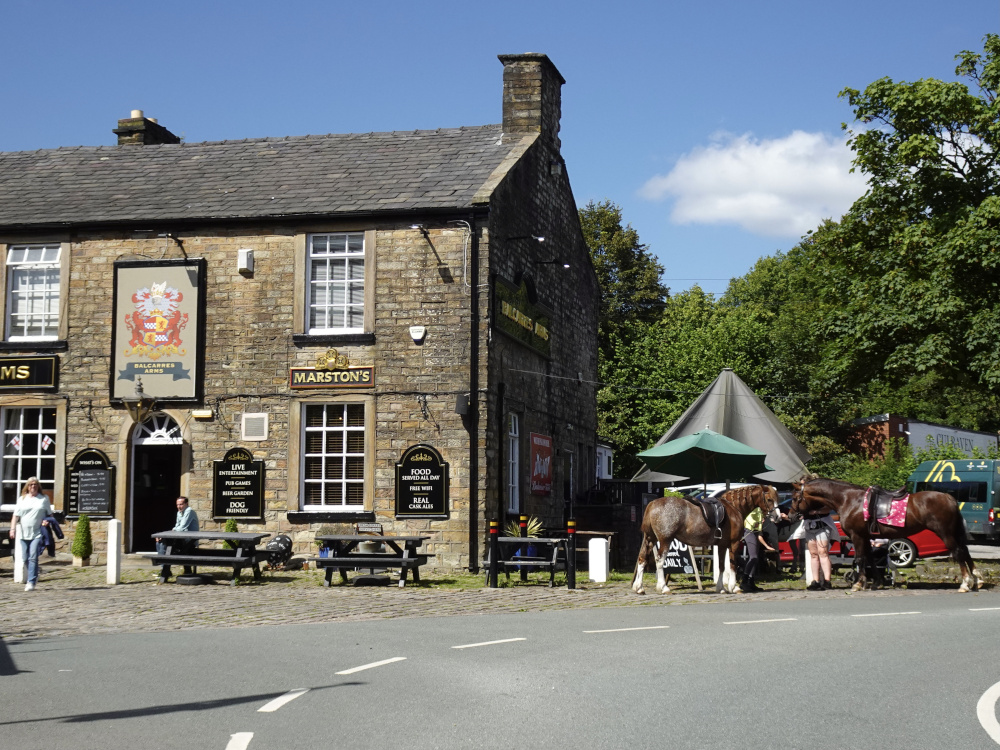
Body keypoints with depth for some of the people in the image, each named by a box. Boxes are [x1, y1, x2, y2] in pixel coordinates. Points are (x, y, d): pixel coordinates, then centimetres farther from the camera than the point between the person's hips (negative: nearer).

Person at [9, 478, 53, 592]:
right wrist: (13, 528, -4)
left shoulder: (44, 499, 8)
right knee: (25, 558, 6)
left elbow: (50, 514, 14)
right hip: (24, 534, 3)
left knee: (33, 558, -14)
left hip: (38, 534, -3)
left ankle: (31, 582, -13)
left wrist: (47, 521, -8)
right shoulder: (22, 499, 12)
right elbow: (16, 516, 9)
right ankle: (34, 576, 29)